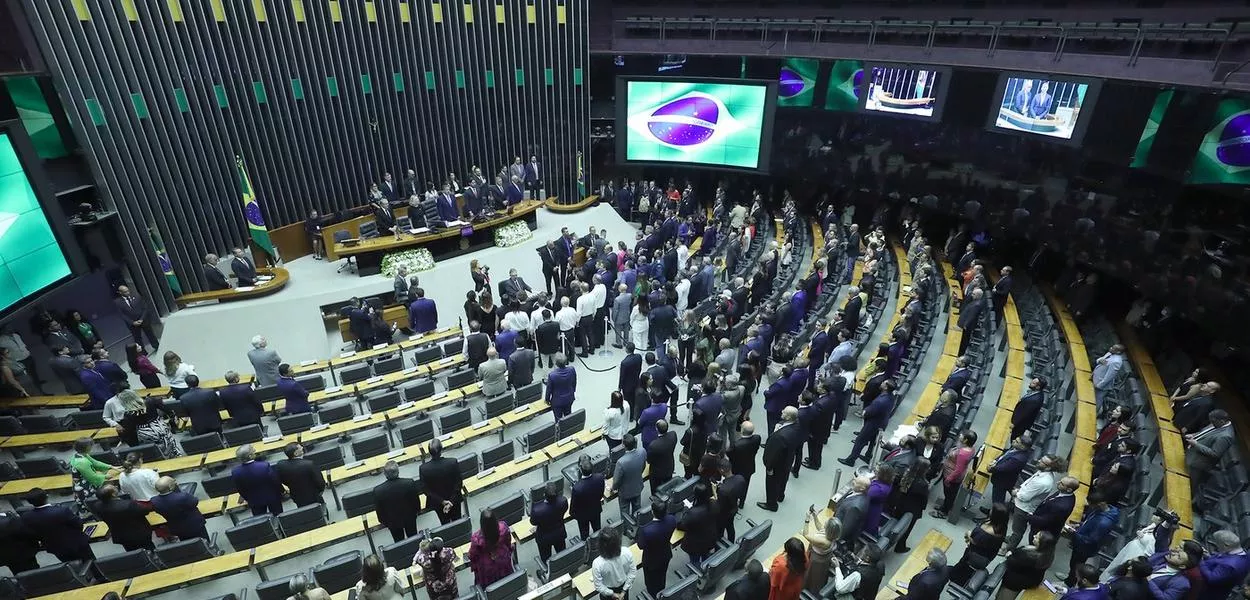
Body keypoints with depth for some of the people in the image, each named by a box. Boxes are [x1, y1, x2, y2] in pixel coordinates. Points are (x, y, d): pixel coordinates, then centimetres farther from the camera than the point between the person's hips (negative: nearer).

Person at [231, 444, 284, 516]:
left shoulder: (235, 472, -23)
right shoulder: (265, 466, -33)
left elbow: (240, 490, -5)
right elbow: (275, 481, -17)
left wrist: (246, 498, 15)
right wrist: (281, 491, 3)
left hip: (254, 501, 2)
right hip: (272, 497, -2)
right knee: (278, 517, 22)